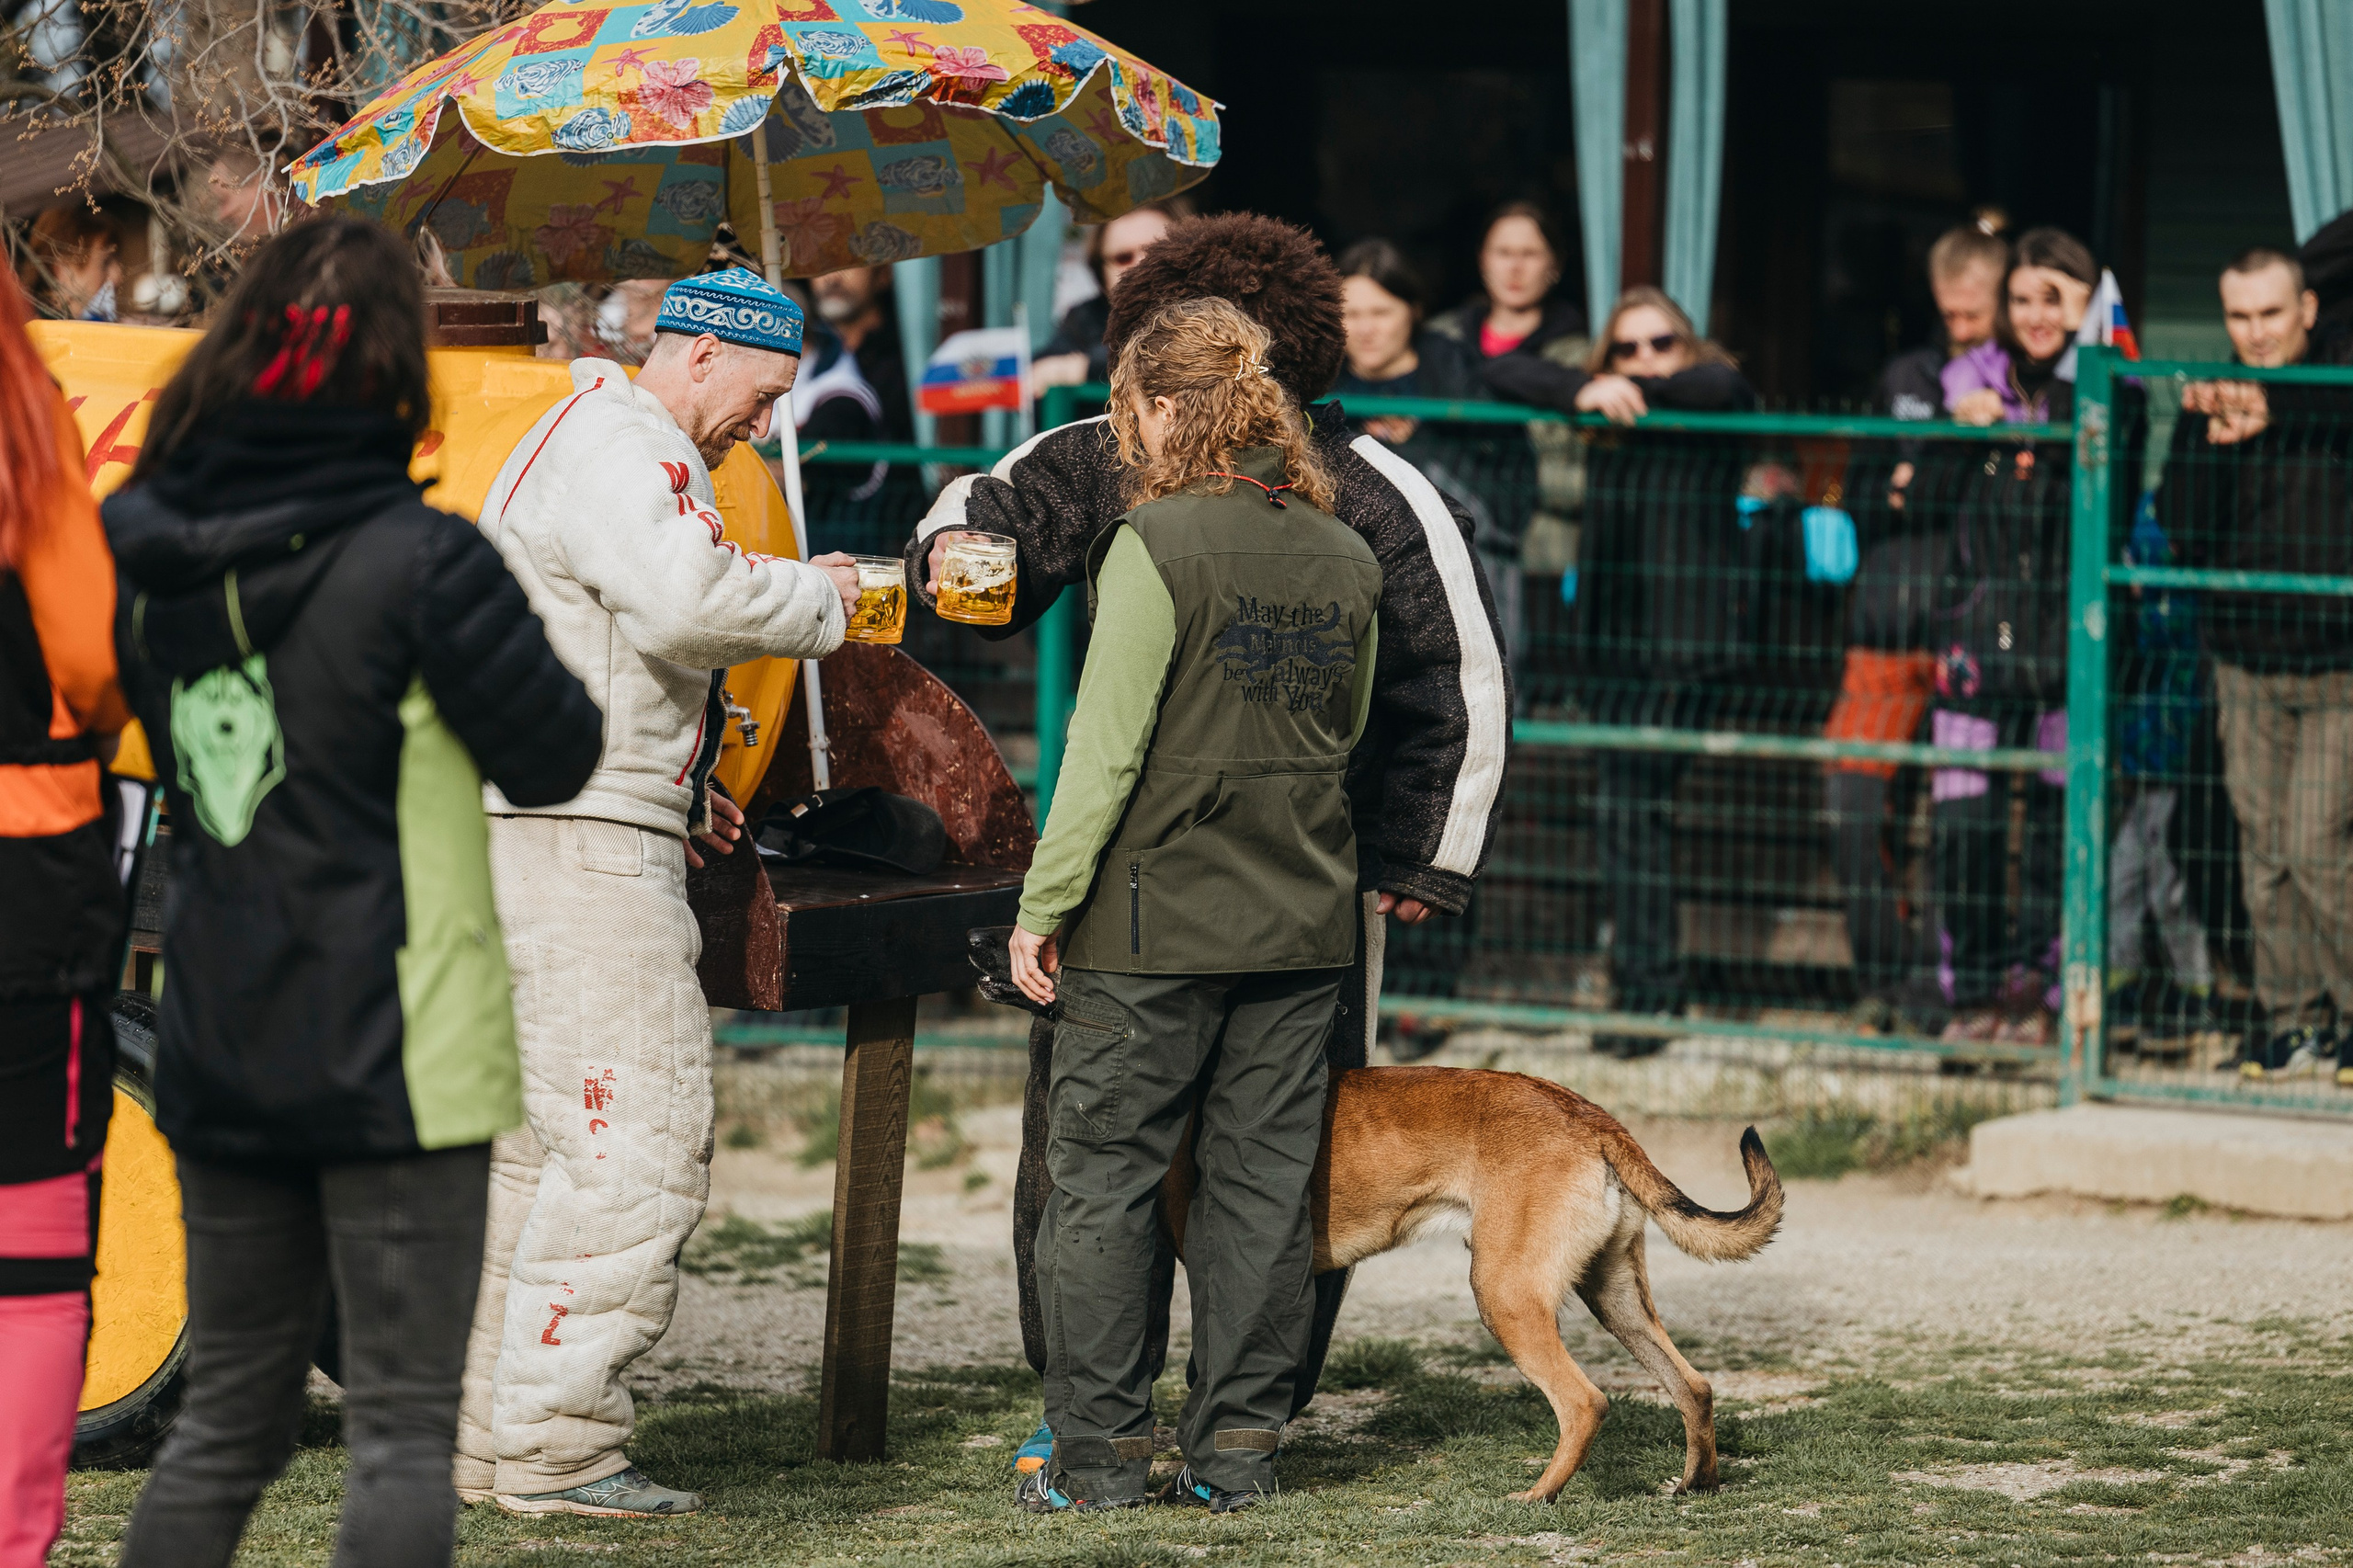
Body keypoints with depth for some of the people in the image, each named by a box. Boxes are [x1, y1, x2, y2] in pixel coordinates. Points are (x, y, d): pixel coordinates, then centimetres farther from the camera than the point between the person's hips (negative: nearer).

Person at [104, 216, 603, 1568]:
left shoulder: (155, 559, 2)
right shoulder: (420, 560, -15)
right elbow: (557, 758, -6)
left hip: (220, 1053, 6)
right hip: (396, 1055, -6)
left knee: (230, 1419, 17)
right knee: (404, 1429, -1)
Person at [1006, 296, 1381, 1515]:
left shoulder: (1157, 543, -12)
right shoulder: (1346, 557, 6)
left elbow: (1106, 747, -13)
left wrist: (1044, 906, -8)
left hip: (1156, 914, -5)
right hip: (1301, 919, 5)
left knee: (1102, 1177, 3)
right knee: (1264, 1183, 9)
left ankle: (1100, 1451, 3)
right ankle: (1237, 1447, 11)